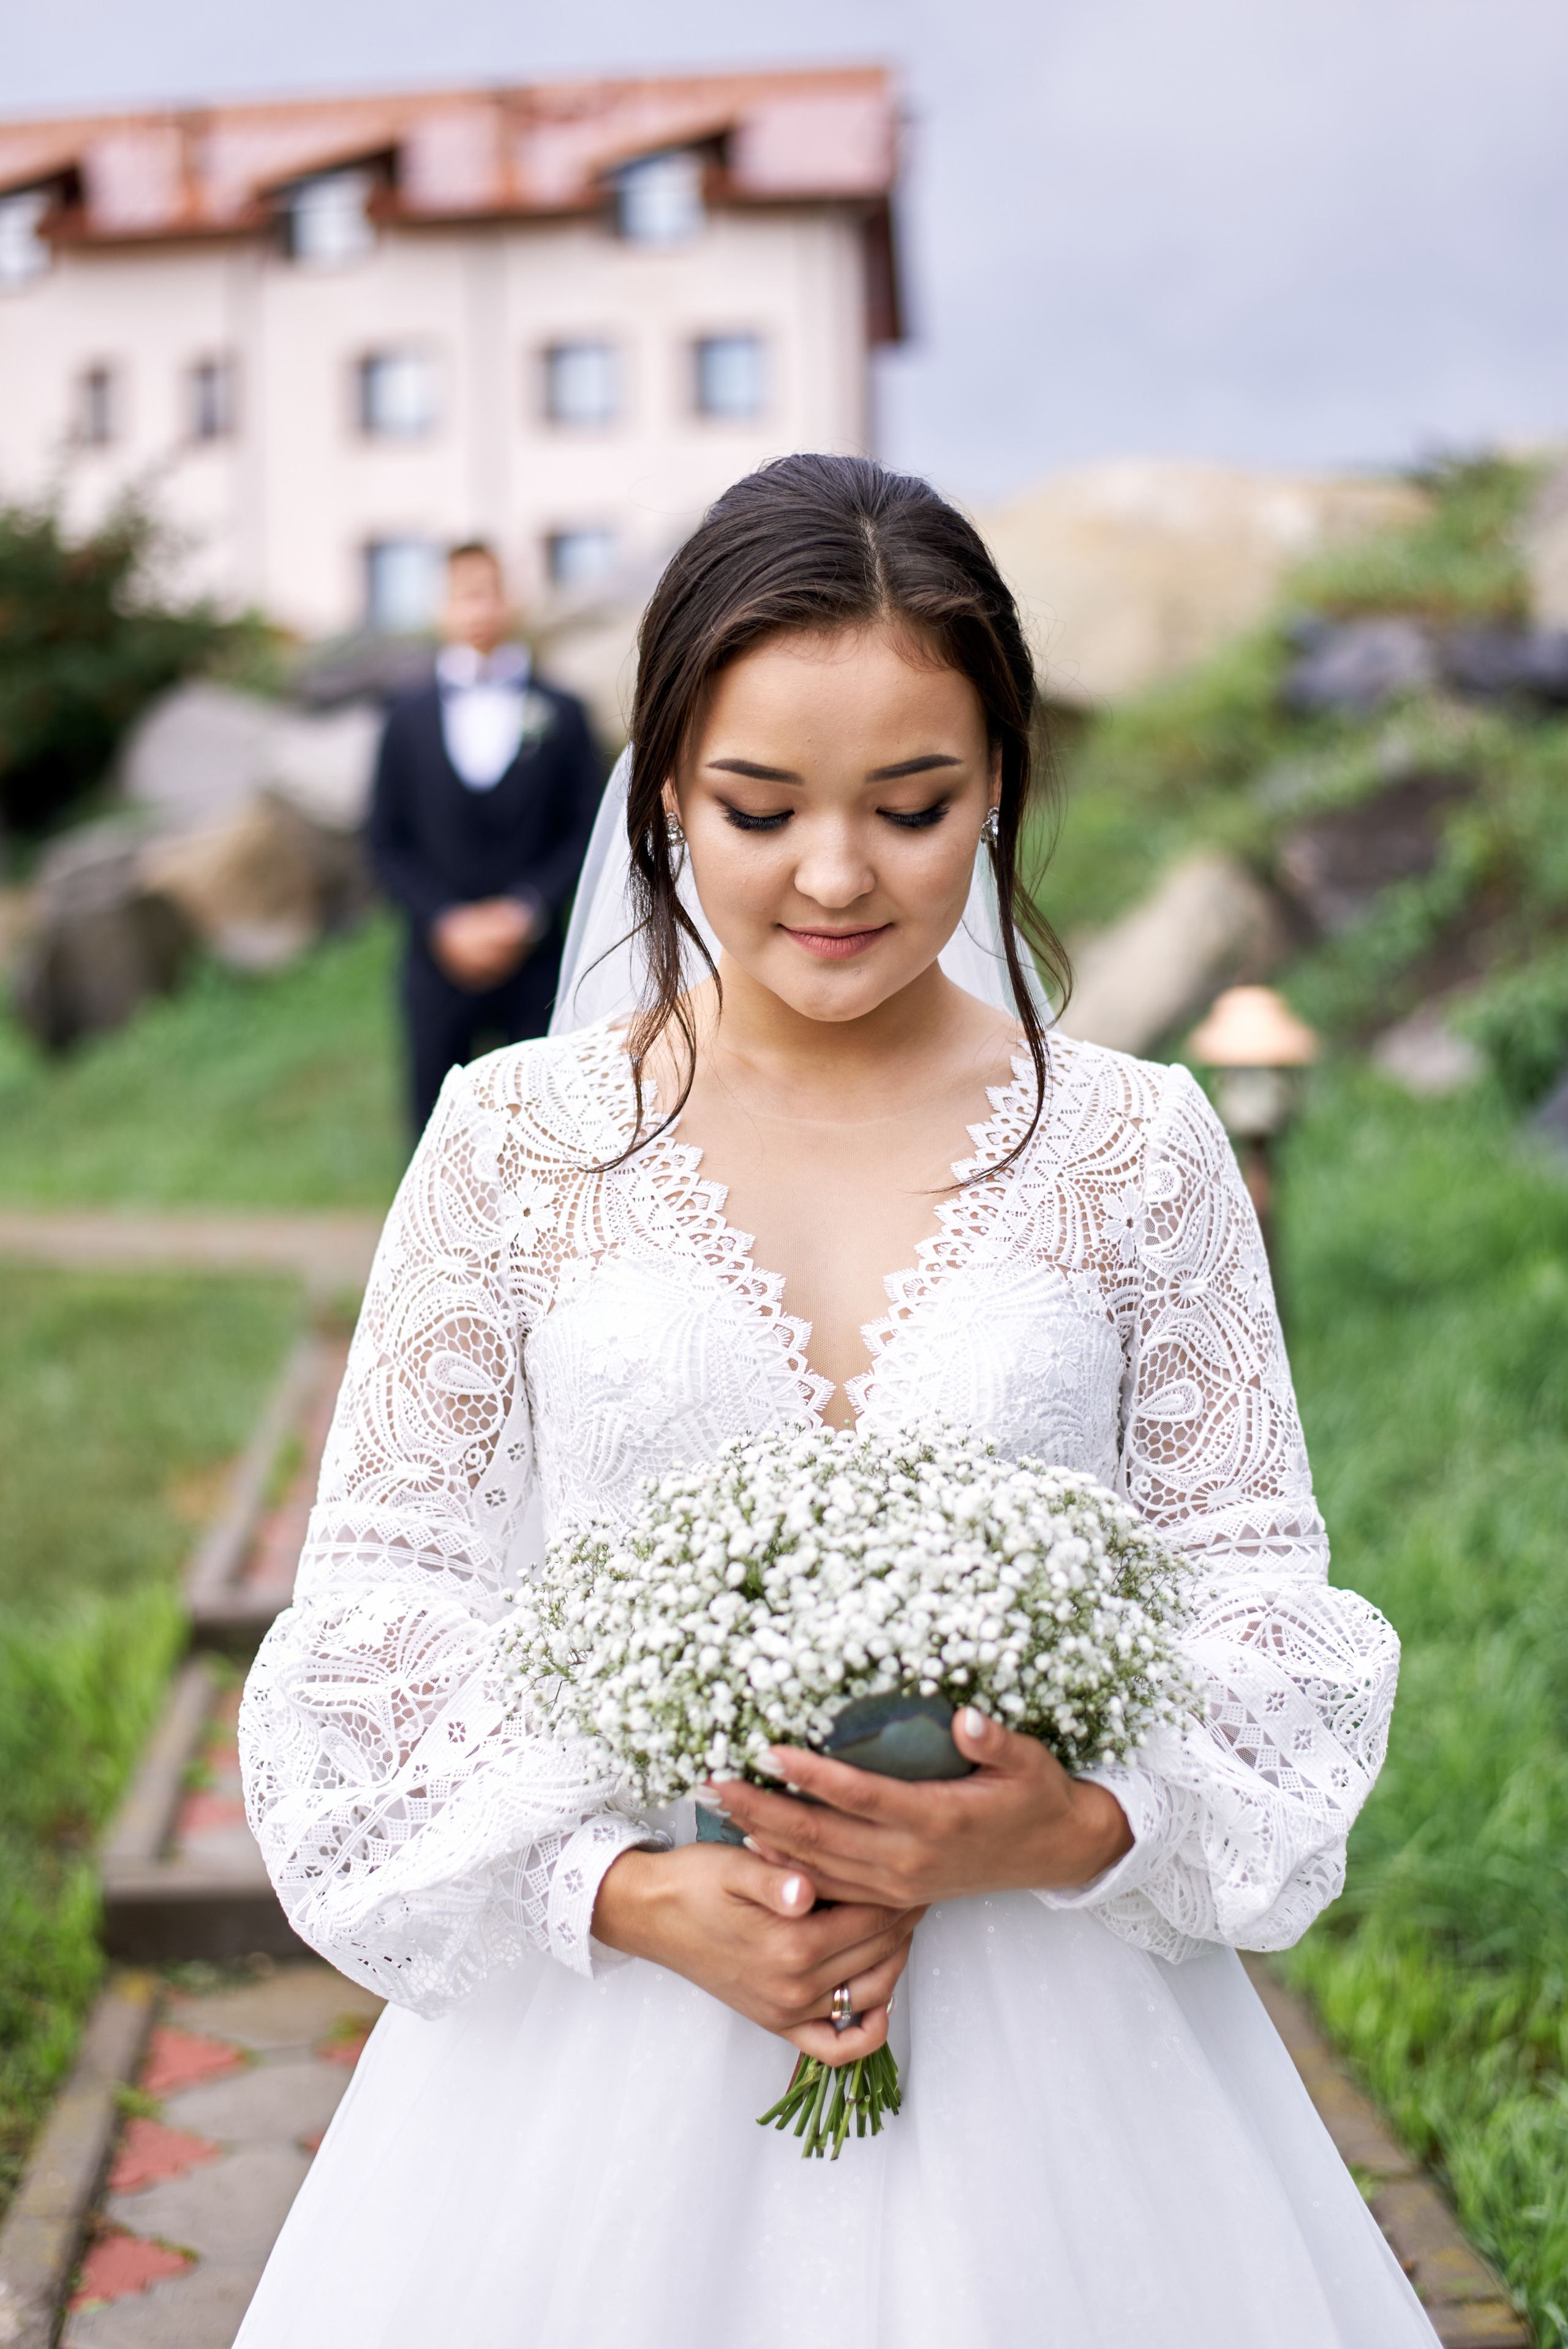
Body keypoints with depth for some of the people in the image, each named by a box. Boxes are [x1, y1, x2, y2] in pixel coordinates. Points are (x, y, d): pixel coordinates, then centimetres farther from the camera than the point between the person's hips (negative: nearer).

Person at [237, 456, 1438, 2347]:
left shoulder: (1138, 1151, -3)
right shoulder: (519, 1138, -4)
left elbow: (1255, 1582, 1)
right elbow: (383, 1582, -2)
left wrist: (1074, 1833, -17)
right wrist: (634, 1894, -14)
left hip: (1044, 2023, 1)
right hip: (599, 1996, 0)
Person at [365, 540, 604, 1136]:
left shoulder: (560, 714, 5)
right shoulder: (409, 719, 7)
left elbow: (586, 830, 3)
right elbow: (387, 843, 5)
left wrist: (527, 911, -11)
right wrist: (445, 922, -9)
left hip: (534, 958, -1)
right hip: (442, 959, 1)